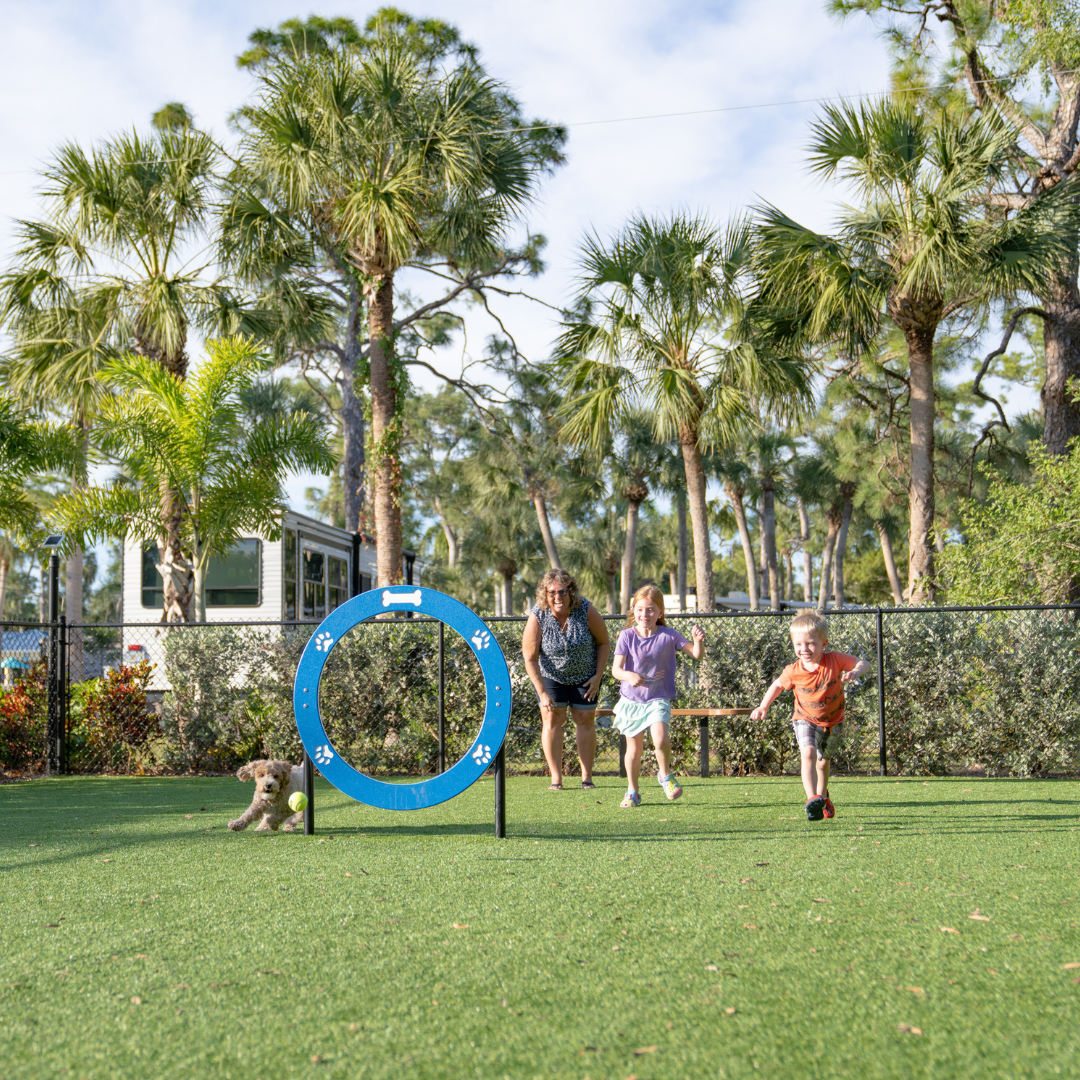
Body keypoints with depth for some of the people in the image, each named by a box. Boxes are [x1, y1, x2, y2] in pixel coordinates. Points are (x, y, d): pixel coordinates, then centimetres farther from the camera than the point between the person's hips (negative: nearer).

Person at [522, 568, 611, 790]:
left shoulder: (586, 611, -22)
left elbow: (604, 642, -6)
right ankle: (556, 778, -6)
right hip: (549, 675, 0)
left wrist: (598, 676, -11)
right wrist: (542, 693, -19)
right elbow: (530, 659, -17)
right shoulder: (537, 617, -23)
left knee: (585, 720, -1)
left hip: (584, 675, 1)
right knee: (552, 718, -9)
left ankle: (587, 777, 5)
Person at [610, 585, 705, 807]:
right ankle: (632, 791, 29)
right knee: (634, 748, 9)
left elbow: (697, 655, -3)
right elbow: (616, 668, -11)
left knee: (660, 739, -23)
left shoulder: (668, 635, -5)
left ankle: (665, 775, 7)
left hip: (658, 699, -1)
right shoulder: (627, 636, -5)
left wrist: (698, 641, -25)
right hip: (631, 699, 1)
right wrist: (629, 676, -32)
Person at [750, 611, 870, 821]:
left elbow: (863, 663, -15)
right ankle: (812, 799, -33)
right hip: (806, 720, -1)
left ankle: (822, 797, 47)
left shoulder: (835, 660, -21)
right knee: (808, 753, -29)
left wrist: (855, 672, -38)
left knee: (823, 762, 21)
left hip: (833, 722, 1)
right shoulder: (793, 671, -18)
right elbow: (778, 685, 1)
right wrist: (763, 707, -8)